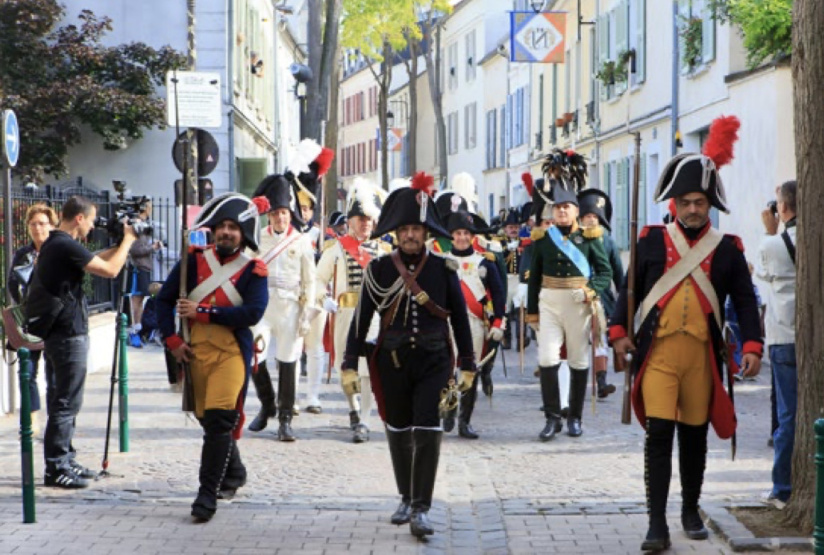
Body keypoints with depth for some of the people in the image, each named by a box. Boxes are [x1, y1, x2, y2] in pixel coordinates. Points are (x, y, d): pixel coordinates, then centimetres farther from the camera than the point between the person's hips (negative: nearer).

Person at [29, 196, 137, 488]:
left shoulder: (54, 244, 13)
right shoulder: (66, 246, -18)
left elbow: (93, 261, 23)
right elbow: (109, 270, -20)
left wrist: (120, 244, 13)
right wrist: (128, 240, -6)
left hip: (54, 332, 10)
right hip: (68, 333, -10)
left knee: (60, 401, 15)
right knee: (67, 402, -6)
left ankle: (64, 461, 22)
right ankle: (56, 468, -4)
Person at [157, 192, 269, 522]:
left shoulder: (252, 270, -2)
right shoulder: (194, 260, 7)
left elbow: (252, 313, -16)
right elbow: (165, 299, 10)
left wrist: (202, 312, -16)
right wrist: (172, 340, -1)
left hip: (232, 352, -4)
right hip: (196, 352, 4)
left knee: (219, 420, -16)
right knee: (207, 419, 14)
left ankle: (208, 493, -13)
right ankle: (234, 472, 38)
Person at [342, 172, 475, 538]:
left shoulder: (444, 268, 0)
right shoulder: (378, 269, 0)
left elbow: (460, 318, 5)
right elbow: (361, 318, 2)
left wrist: (467, 365, 6)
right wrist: (350, 364, -1)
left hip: (434, 363, -1)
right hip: (392, 364, 2)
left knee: (427, 432, -12)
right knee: (399, 434, 12)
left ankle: (421, 509, -12)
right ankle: (407, 499, 29)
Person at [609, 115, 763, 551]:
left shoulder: (728, 248, 5)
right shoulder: (652, 240, 4)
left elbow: (745, 300, 5)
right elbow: (629, 289, 7)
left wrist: (752, 346, -6)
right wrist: (618, 332, -6)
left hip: (702, 356, 2)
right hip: (658, 352, -2)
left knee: (695, 436, 12)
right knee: (659, 434, -10)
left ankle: (691, 511, 30)